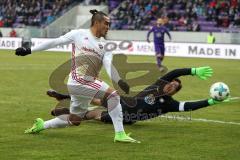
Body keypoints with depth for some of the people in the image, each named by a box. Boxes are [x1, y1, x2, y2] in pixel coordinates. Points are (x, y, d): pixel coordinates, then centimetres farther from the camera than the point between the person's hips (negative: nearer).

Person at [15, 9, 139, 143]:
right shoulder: (79, 34, 2)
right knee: (113, 94, -20)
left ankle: (42, 125, 38)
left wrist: (119, 81, -23)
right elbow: (54, 42, 8)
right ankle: (120, 134, -21)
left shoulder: (105, 45, 12)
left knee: (74, 121, 17)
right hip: (78, 81, -7)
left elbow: (108, 64, -3)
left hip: (90, 83, 7)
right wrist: (30, 50, 10)